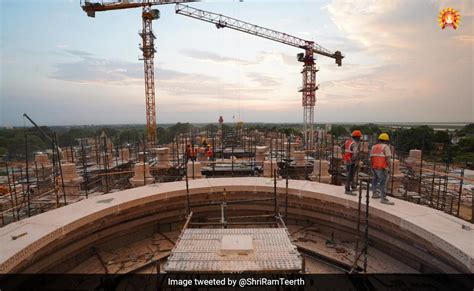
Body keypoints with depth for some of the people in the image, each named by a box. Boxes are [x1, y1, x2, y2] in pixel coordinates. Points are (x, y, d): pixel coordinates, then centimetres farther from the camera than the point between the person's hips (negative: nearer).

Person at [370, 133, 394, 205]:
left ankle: (374, 194, 31)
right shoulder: (386, 147, -9)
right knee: (383, 183, -7)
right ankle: (383, 199, -10)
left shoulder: (373, 147, 9)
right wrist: (390, 169, -9)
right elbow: (388, 159, -16)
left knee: (375, 180, 19)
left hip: (374, 168, 7)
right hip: (382, 169, -7)